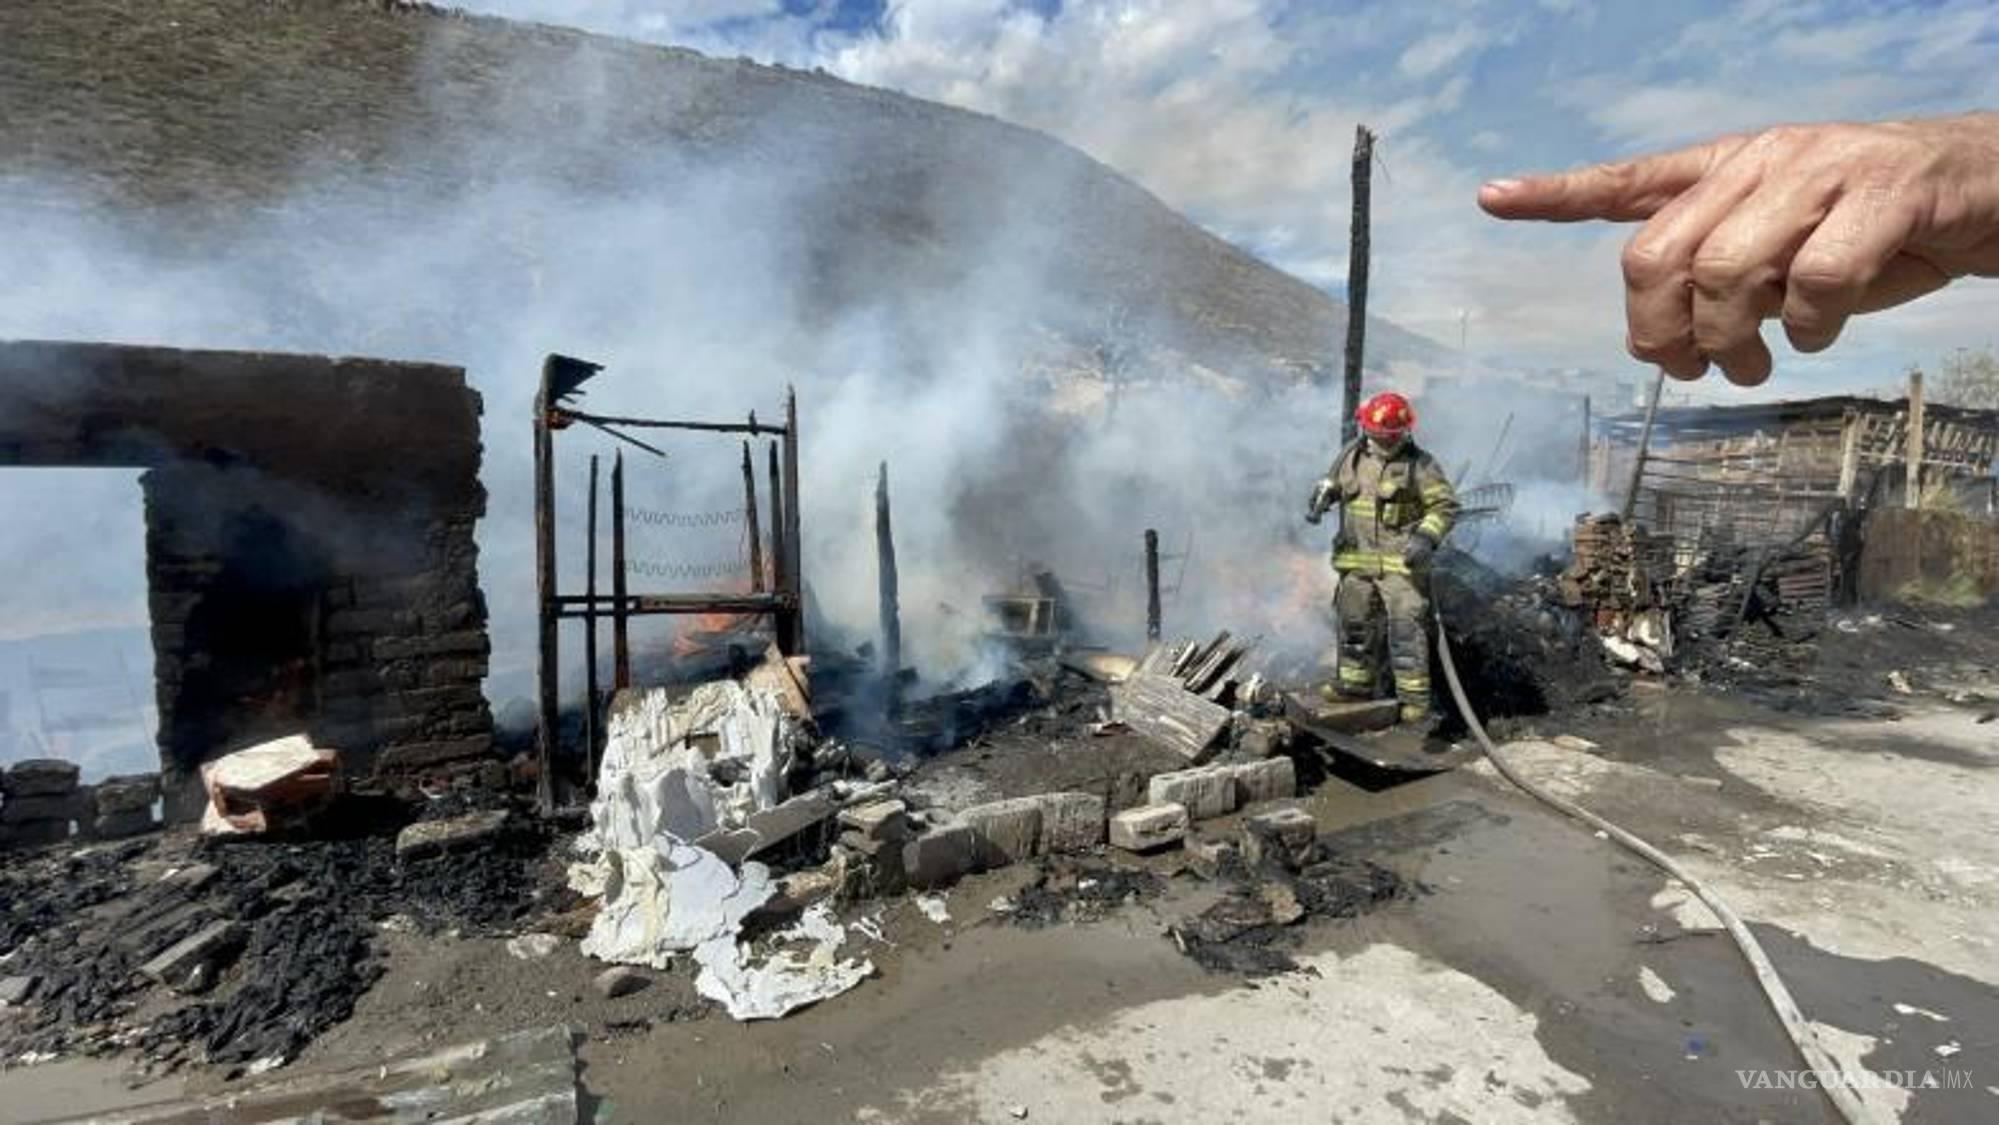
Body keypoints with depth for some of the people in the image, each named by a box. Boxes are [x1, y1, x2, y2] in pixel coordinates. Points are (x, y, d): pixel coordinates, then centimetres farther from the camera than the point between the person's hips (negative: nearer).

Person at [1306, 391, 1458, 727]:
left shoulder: (1420, 465, -5)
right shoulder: (1352, 454, 6)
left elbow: (1446, 505, -3)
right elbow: (1331, 482, 21)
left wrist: (1426, 537, -18)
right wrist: (1318, 503, -1)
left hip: (1402, 561, -5)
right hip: (1356, 559, 5)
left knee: (1407, 629, -7)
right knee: (1354, 623, 13)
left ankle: (1415, 698, 1)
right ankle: (1356, 683, 30)